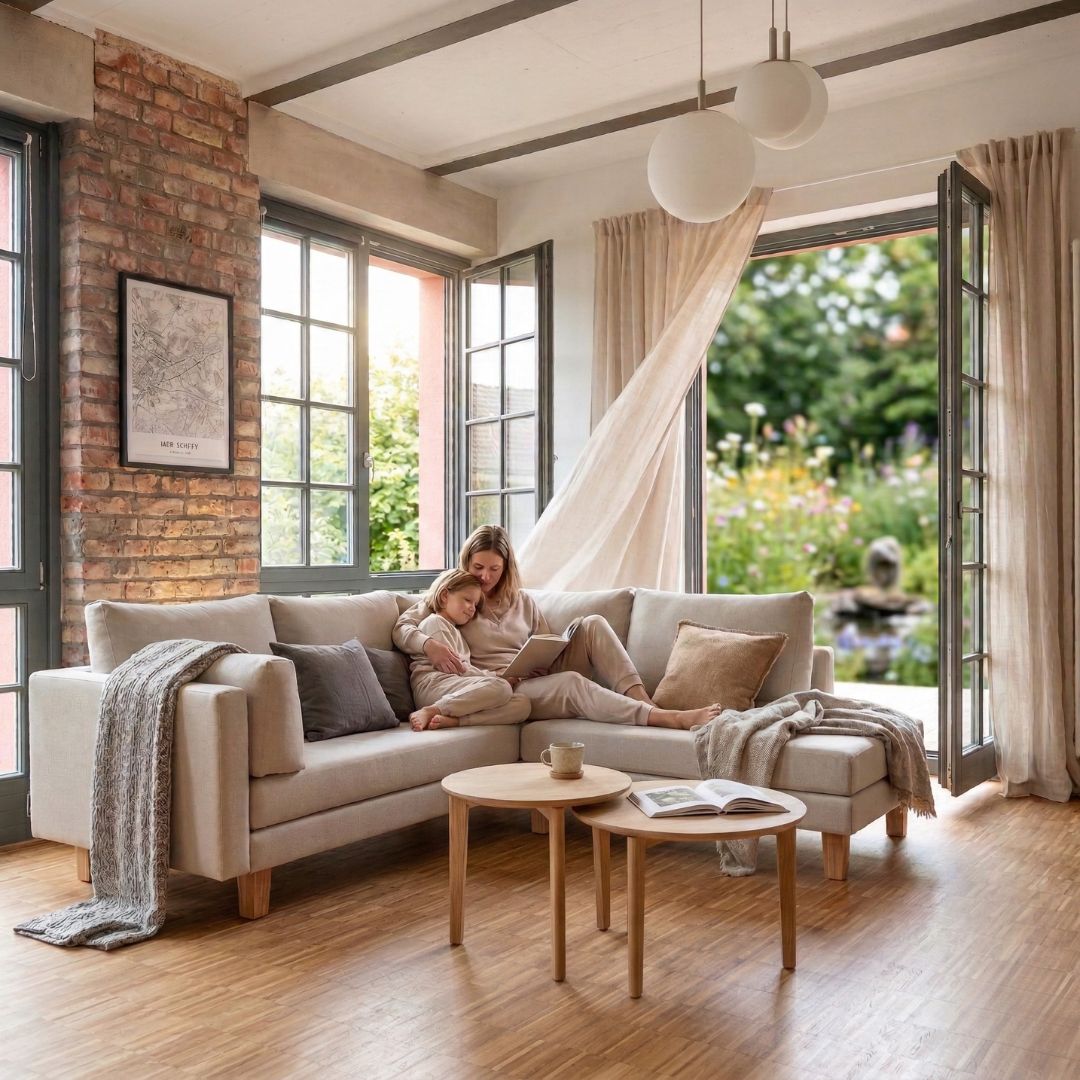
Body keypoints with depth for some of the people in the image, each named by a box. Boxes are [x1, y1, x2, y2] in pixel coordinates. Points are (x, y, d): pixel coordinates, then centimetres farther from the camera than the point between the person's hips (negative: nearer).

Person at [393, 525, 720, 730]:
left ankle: (642, 699, -32)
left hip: (543, 679, 5)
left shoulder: (522, 601, 22)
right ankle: (669, 719, -46)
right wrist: (429, 644, -23)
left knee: (593, 623, -16)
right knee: (571, 682, -35)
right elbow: (401, 629, 0)